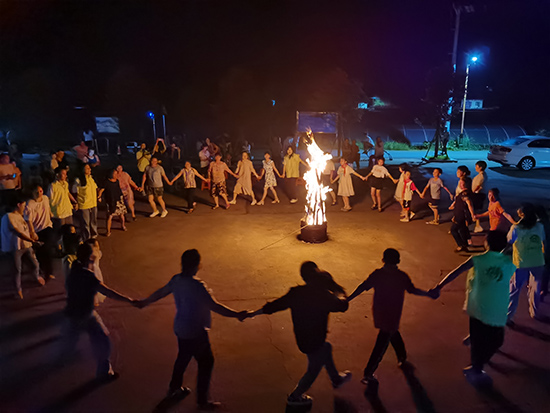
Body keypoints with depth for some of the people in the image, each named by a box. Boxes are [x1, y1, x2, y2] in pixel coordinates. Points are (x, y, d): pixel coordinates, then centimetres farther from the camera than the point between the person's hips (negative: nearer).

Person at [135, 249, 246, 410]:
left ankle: (174, 388, 47)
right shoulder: (197, 286, -29)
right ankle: (202, 401, 21)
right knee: (206, 363, 9)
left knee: (183, 357, 28)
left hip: (180, 328, 8)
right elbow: (215, 306, -29)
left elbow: (160, 292, 11)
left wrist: (144, 302, 28)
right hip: (195, 332, -8)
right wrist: (237, 315, -21)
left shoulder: (176, 280, -5)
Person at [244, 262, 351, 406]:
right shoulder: (323, 296, -27)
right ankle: (295, 397, 34)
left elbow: (276, 304, -4)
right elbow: (342, 305, -12)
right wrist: (338, 291, 8)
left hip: (302, 338, 7)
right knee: (314, 369, 18)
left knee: (326, 348, 31)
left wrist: (254, 313, 9)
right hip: (314, 342, -7)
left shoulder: (295, 293, -11)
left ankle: (336, 379, 50)